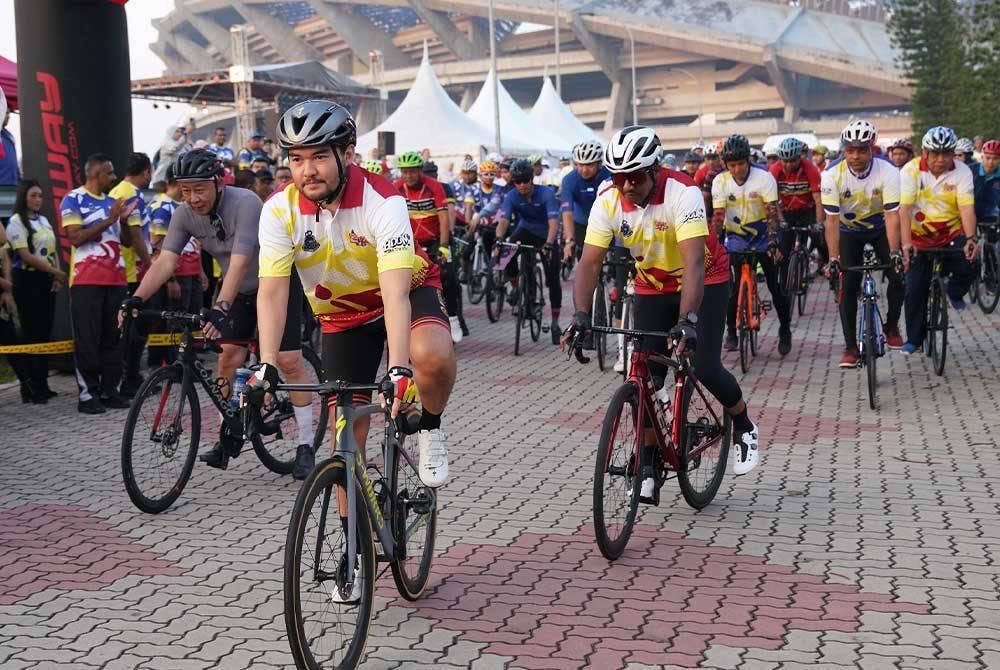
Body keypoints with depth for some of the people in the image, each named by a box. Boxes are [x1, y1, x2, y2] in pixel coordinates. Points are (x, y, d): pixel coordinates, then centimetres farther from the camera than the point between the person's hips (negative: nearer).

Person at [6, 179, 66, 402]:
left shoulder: (43, 220, 15)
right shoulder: (16, 222, -7)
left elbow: (53, 251, 16)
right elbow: (26, 256, -14)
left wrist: (58, 276, 0)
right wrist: (57, 272, -13)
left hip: (47, 281, 7)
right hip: (27, 281, -7)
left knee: (45, 331, 7)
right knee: (31, 332, -6)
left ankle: (42, 382, 14)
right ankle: (30, 386, -1)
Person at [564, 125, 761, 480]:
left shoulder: (683, 192, -30)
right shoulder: (608, 201, -18)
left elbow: (693, 261, -39)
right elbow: (589, 262, -19)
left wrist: (687, 320, -51)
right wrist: (581, 314, -35)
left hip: (704, 281, -4)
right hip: (652, 286, 4)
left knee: (705, 369, -15)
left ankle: (744, 427, 14)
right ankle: (647, 464, 8)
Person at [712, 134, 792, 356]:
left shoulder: (764, 178, -16)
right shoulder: (720, 182, -10)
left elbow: (772, 213, -21)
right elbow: (718, 215, -14)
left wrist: (773, 242, -32)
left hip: (762, 235, -1)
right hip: (736, 237, 1)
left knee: (775, 286, -3)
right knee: (734, 285, -8)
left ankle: (785, 331, 13)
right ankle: (731, 331, 8)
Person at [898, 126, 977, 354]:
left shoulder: (962, 171, -12)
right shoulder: (910, 171, -15)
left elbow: (967, 207, -20)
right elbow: (904, 208, -22)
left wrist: (971, 239, -35)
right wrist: (906, 243, -34)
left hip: (953, 234, 0)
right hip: (920, 237, 0)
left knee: (968, 265, -25)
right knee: (915, 289, -3)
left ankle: (954, 292, 11)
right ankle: (914, 339, 13)